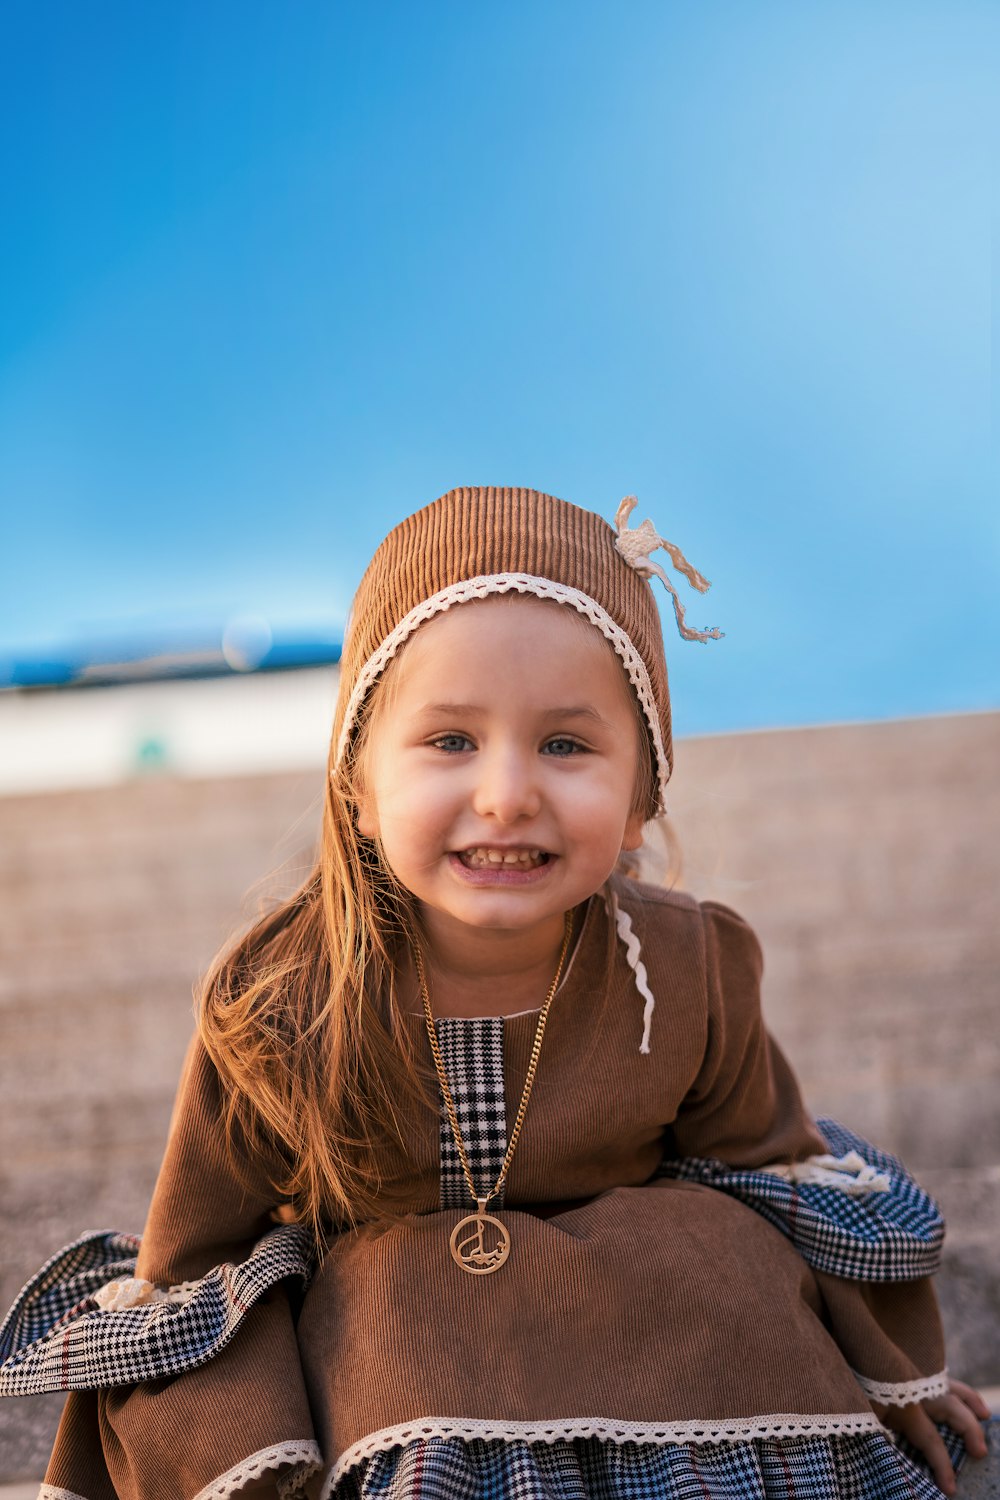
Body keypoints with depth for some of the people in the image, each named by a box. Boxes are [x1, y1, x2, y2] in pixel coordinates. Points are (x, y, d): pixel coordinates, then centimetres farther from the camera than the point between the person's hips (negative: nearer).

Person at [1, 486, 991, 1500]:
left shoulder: (688, 977, -12)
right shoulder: (275, 1008, -18)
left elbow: (758, 1161, 9)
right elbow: (197, 1263, -4)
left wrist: (894, 1373, 16)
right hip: (389, 1351, -3)